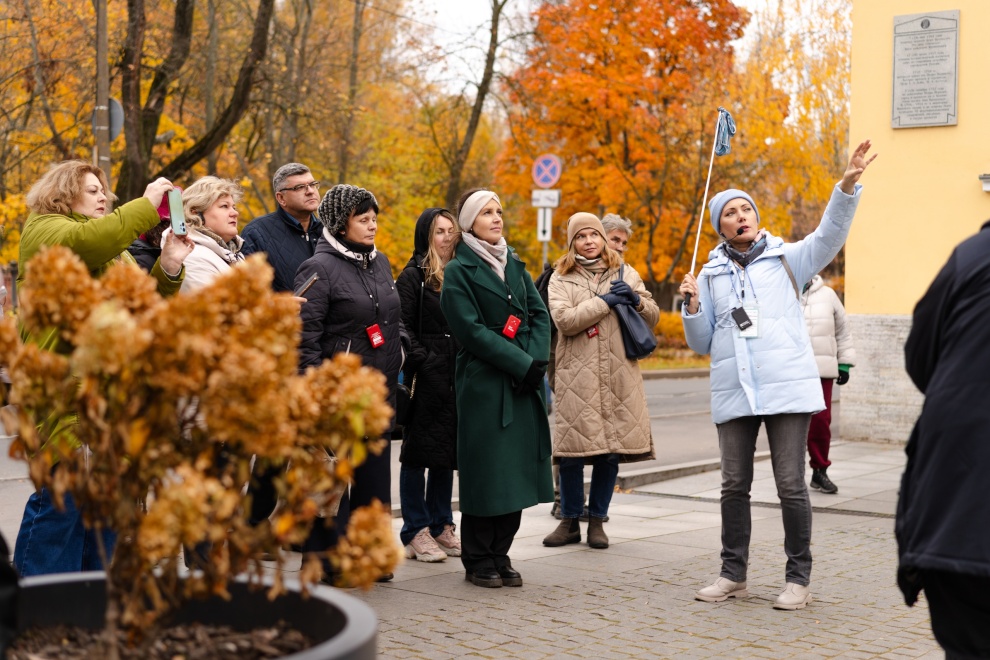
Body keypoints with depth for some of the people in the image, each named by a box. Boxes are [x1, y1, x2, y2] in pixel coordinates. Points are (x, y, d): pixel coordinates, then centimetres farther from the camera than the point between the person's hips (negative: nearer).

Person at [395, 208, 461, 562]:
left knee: (447, 454, 12)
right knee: (419, 453, 1)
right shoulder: (413, 276, -5)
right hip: (426, 380, -6)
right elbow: (403, 328, -11)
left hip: (456, 378, 6)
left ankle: (441, 526, 21)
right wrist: (423, 361, -18)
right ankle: (416, 532, 6)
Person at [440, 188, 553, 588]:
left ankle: (499, 556, 16)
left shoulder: (514, 264, 17)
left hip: (524, 385, 6)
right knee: (486, 472, -3)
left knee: (517, 472, 5)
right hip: (484, 385, -6)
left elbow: (539, 314, 10)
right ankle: (478, 561, 9)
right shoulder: (459, 270, -3)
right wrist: (521, 363, -16)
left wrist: (537, 360, -7)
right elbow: (471, 330, -12)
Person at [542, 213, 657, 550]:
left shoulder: (625, 273, 15)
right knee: (573, 449, -3)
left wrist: (636, 300, -7)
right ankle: (570, 521, 12)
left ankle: (597, 520, 15)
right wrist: (604, 301, -12)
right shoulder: (561, 278, 7)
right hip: (576, 375, -2)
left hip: (619, 374, 2)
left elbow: (653, 317, 13)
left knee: (612, 449, 2)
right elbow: (564, 320, -9)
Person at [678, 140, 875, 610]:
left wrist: (847, 186, -21)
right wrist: (692, 307, -4)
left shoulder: (785, 259, 8)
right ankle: (733, 575, 17)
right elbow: (702, 343, 14)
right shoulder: (710, 275, 14)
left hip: (787, 387, -3)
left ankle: (799, 578, 6)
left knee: (791, 484, -3)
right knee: (734, 485, 7)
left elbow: (829, 236, -9)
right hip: (733, 392, 3)